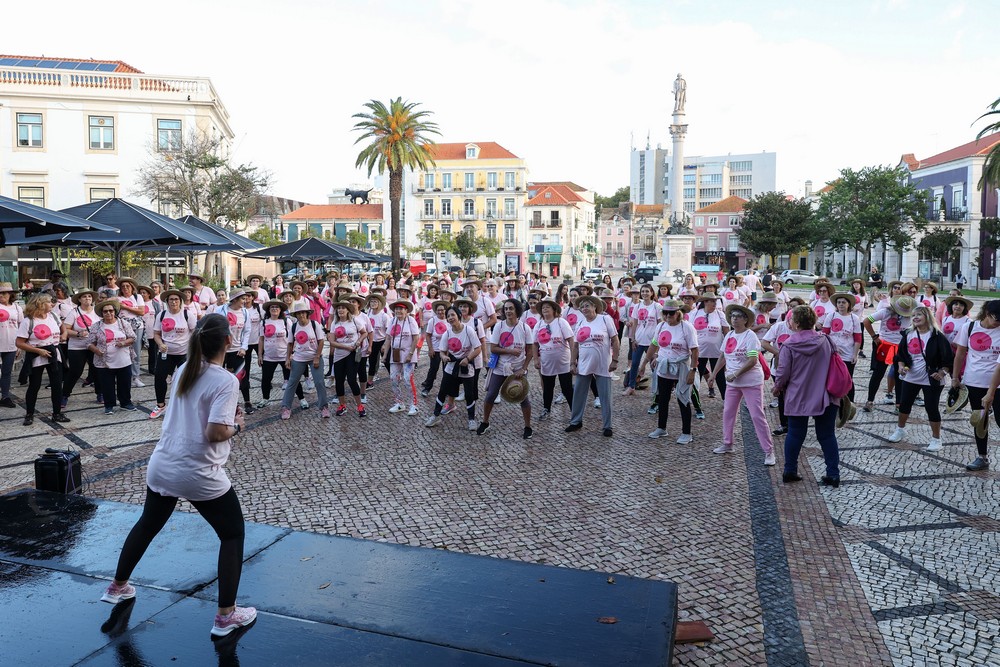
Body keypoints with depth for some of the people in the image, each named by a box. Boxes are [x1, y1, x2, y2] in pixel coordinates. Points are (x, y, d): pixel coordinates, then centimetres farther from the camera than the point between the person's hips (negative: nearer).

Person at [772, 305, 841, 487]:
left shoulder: (789, 345, -13)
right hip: (825, 397, 2)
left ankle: (789, 471, 21)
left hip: (798, 398, -2)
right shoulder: (825, 341, -4)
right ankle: (833, 475, 12)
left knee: (795, 434, 12)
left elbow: (783, 373, -11)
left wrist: (777, 387, 9)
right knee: (827, 435, 10)